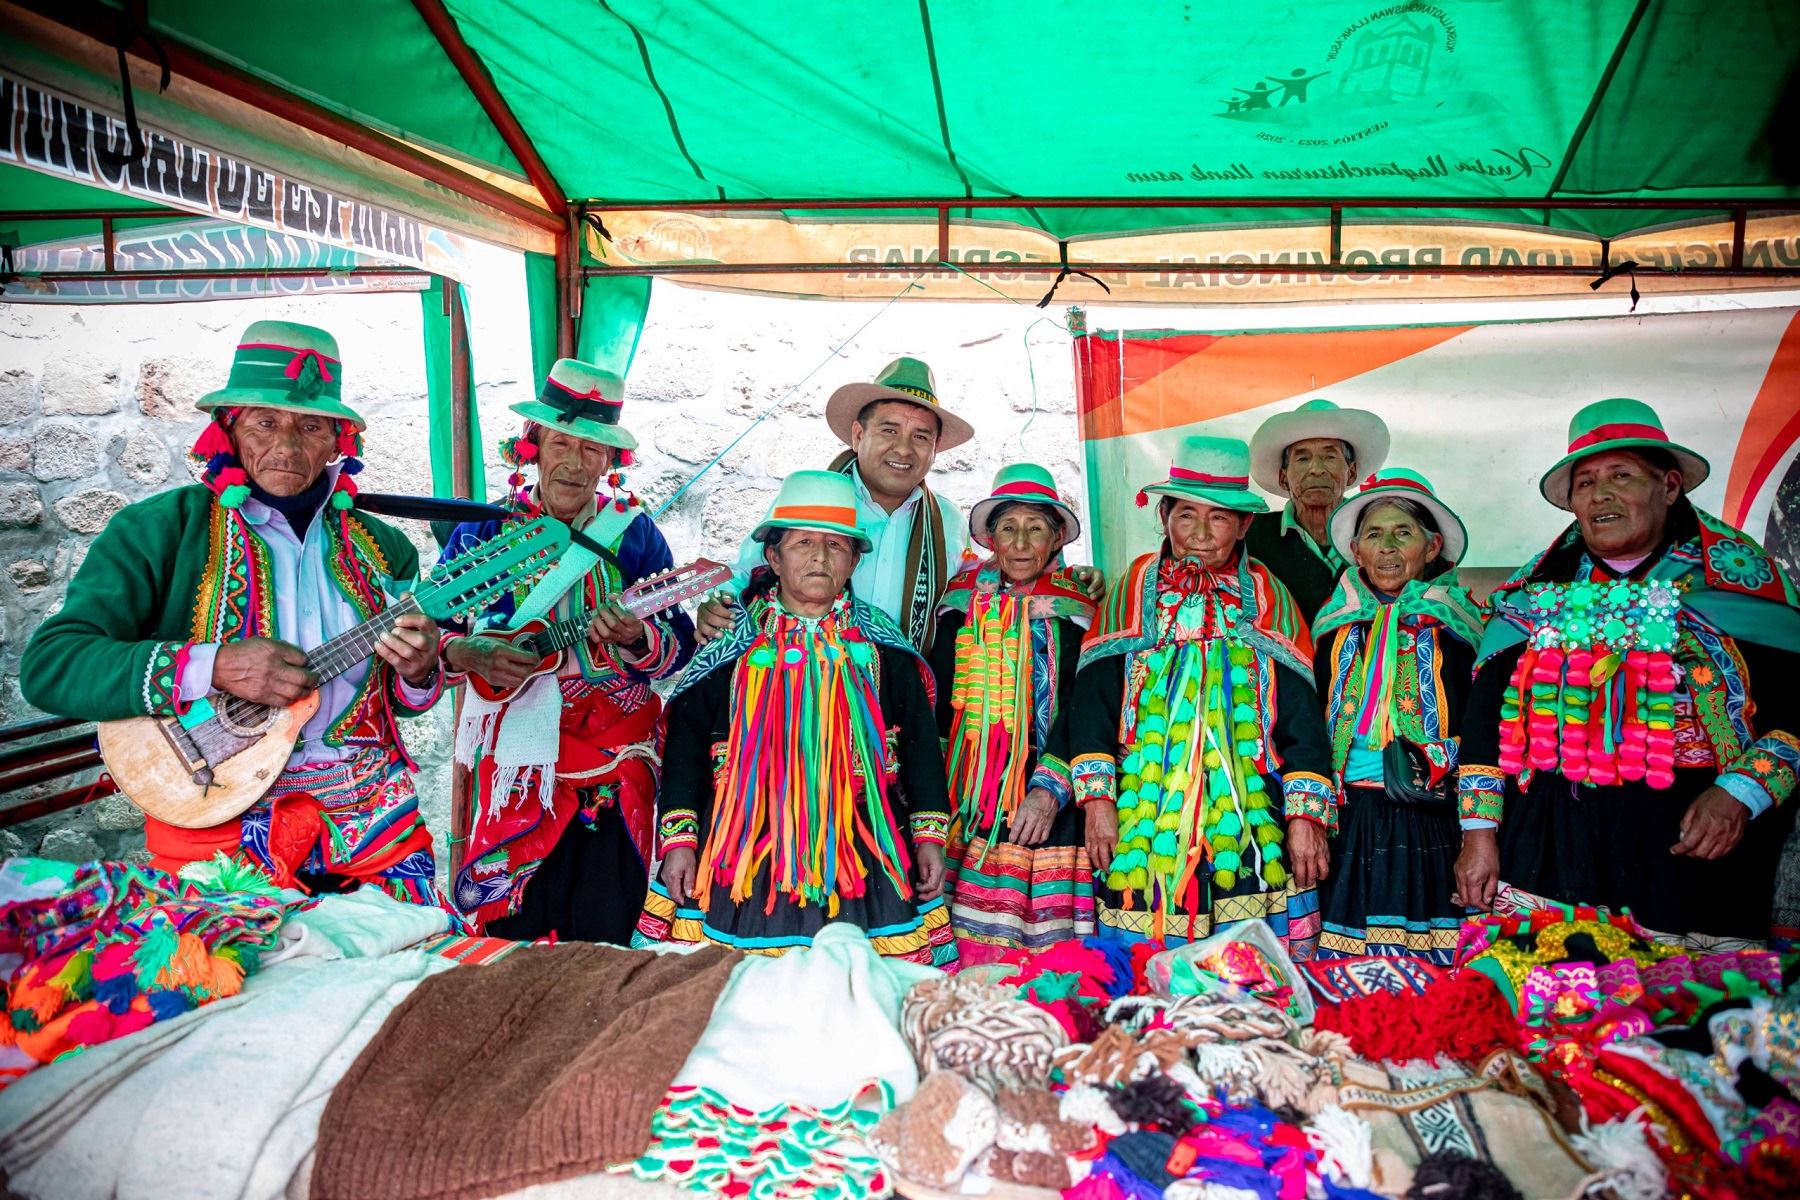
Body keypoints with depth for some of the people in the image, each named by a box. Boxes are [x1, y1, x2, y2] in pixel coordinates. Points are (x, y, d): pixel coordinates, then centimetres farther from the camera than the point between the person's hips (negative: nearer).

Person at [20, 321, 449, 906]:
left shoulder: (381, 548, 9)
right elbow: (47, 667, -12)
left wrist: (418, 675, -8)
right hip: (218, 827, -2)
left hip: (374, 819, 3)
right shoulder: (160, 529, -3)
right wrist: (213, 667, -23)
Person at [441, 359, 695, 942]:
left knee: (604, 933, 1)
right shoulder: (485, 529, 3)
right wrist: (468, 653, -16)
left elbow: (679, 648, -1)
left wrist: (635, 638, -21)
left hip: (616, 750, 0)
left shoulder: (633, 532, 3)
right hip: (518, 747, 0)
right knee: (516, 929, -1)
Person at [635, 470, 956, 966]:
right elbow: (686, 743, 5)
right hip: (744, 858, 0)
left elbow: (921, 743, 10)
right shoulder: (732, 647, 4)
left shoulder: (883, 650, 6)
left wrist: (930, 833, 7)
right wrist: (680, 837, -1)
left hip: (861, 859, 1)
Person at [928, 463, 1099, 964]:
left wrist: (1051, 792, -12)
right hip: (969, 808, 1)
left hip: (1050, 812, -1)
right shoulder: (962, 606, 10)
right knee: (973, 960, -2)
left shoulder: (1078, 614, 6)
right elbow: (936, 707, 10)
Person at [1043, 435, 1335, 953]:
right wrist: (1097, 797, -3)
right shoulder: (1134, 589, 8)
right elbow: (1092, 697, 5)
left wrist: (1307, 813, -2)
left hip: (1248, 819, 0)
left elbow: (1301, 711, 5)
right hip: (1149, 812, 0)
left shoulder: (1266, 596, 8)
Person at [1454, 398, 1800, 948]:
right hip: (1551, 840, 2)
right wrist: (1479, 833, 3)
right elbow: (1487, 711, 9)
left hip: (1692, 844, -1)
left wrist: (1739, 794, -14)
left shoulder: (1738, 573, 4)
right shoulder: (1538, 587, 11)